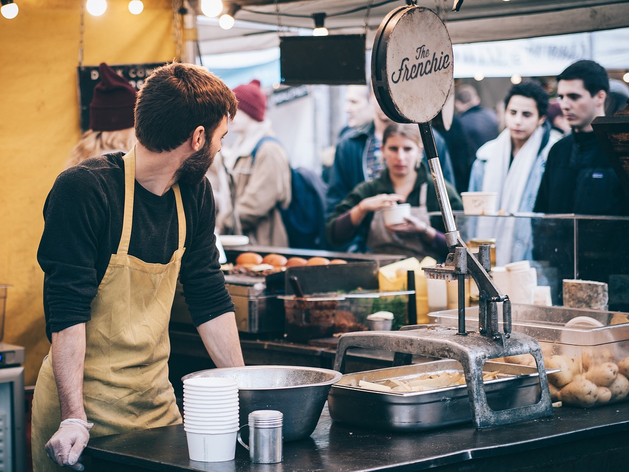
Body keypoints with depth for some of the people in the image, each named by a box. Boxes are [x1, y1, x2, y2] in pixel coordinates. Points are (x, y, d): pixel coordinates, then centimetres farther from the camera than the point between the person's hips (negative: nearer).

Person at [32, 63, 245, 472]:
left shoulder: (195, 194, 4)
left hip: (157, 402, 6)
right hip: (84, 405, -6)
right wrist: (74, 419, -27)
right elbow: (67, 310, -21)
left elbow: (210, 299, 10)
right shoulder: (83, 189, -17)